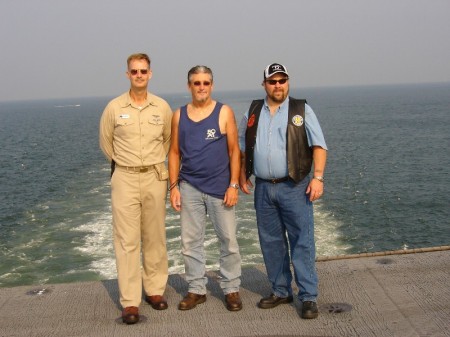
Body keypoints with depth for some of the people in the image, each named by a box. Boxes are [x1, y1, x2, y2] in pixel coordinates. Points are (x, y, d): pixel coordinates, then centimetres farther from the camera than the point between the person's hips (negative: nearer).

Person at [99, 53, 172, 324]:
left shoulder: (162, 107, 2)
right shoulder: (114, 108, -2)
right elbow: (106, 142, 11)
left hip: (155, 177, 2)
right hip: (125, 179, -1)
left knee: (155, 238, 9)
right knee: (127, 240, -3)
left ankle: (155, 290, 22)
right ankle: (130, 302, 1)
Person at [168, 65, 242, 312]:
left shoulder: (224, 112, -1)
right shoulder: (179, 115, 6)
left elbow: (234, 150, -2)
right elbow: (174, 152, 9)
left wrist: (233, 185, -9)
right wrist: (174, 186, 2)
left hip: (220, 187, -2)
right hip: (189, 187, 3)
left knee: (228, 240, 2)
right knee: (190, 241, 7)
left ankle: (231, 289, 16)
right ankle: (196, 289, 20)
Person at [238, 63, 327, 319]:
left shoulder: (301, 110, 1)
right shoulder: (253, 112, 11)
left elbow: (319, 145, -3)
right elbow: (242, 147, 19)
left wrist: (318, 177, -14)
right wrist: (242, 175, 9)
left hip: (294, 187, -4)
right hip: (263, 188, 4)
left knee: (302, 242, -4)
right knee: (271, 242, 11)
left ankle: (309, 297, 3)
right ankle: (281, 291, 24)